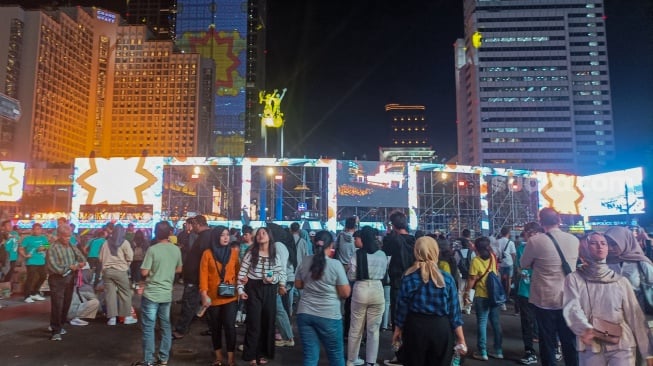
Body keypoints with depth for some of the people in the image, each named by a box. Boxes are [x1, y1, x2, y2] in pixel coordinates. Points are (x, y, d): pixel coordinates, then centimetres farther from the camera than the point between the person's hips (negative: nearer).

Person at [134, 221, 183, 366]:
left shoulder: (153, 249, -14)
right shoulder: (176, 249, 0)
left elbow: (144, 272, -13)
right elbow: (179, 269, 12)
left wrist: (153, 270, 7)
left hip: (151, 294, -4)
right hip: (167, 294, 5)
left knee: (148, 328, 5)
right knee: (165, 326, 15)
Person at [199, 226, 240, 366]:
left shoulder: (233, 252, 1)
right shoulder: (208, 253, -4)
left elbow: (238, 271, 6)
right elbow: (203, 275, -5)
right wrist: (204, 295, -11)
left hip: (230, 297, 0)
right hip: (213, 297, 0)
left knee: (229, 326, -6)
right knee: (215, 327, 12)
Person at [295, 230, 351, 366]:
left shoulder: (305, 262, 2)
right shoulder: (335, 264, -12)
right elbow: (345, 293, -8)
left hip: (305, 313, 4)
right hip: (329, 315, -4)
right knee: (336, 355, 14)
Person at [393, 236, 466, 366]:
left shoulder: (408, 278, -8)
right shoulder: (447, 279, -8)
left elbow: (402, 308, -4)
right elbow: (454, 312, -6)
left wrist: (398, 330, 10)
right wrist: (461, 339, 3)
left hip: (415, 328, 0)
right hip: (441, 329, 0)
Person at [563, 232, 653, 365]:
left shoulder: (621, 281, 6)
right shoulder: (574, 279, -1)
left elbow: (635, 316, 6)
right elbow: (571, 308, -14)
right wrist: (585, 329, -32)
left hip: (622, 346, 1)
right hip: (590, 347, -1)